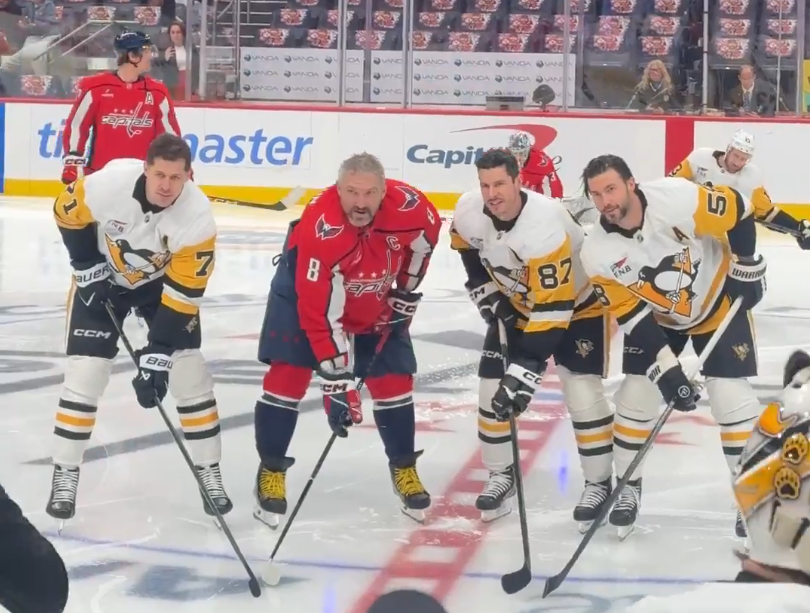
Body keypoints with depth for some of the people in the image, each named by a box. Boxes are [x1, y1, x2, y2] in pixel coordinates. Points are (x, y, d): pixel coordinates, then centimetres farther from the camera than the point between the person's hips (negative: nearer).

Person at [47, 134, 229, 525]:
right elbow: (68, 212, -11)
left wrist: (158, 354, -31)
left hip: (165, 280, 1)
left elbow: (183, 292, -28)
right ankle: (65, 475, 3)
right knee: (85, 371, -8)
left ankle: (209, 473, 7)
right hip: (103, 277, 0)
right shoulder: (108, 183, -34)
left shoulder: (197, 217, -32)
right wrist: (88, 266, -12)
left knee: (189, 372, -6)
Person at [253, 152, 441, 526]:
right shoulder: (319, 231, -40)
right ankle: (271, 471, 1)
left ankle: (404, 468, 20)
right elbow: (320, 315, -38)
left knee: (394, 380, 1)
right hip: (306, 290, -4)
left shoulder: (409, 207, -29)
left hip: (376, 303, 4)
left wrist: (406, 290, 2)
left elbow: (426, 231, -1)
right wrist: (336, 381, -38)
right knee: (288, 375, -13)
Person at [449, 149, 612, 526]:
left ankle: (599, 484, 2)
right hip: (516, 303, 6)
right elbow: (469, 250, 5)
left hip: (578, 301, -6)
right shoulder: (469, 212, -22)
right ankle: (501, 474, 17)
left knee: (582, 392, -14)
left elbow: (553, 308, -39)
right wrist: (489, 297, -1)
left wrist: (526, 370, -42)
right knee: (492, 386, 1)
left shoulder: (545, 228, -40)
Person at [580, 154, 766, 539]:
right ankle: (628, 489, 19)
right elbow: (631, 315, -18)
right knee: (635, 398, -1)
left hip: (719, 302, -3)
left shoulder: (677, 199, -33)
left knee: (732, 398, -7)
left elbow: (738, 211, -18)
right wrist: (665, 368, -25)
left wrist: (746, 266, -11)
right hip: (655, 317, 3)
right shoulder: (597, 253, -22)